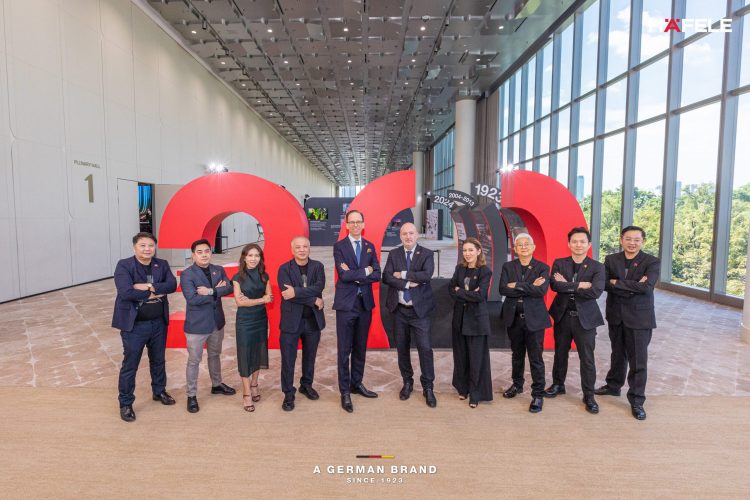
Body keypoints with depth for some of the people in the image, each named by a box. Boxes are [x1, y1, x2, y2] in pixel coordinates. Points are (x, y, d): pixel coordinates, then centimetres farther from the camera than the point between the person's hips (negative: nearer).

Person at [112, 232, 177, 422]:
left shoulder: (162, 264, 2)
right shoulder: (124, 266, -11)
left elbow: (172, 285, -13)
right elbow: (126, 292, -25)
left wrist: (148, 287, -24)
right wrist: (153, 294, -18)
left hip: (159, 323, 5)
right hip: (134, 324, -4)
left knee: (158, 360, 20)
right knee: (130, 365, 6)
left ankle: (159, 391, 40)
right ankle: (125, 404, 22)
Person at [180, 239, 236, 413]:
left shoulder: (219, 270, 3)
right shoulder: (187, 274, -13)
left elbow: (229, 288, -10)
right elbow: (192, 299, -24)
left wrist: (211, 291, -24)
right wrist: (218, 292, -17)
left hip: (217, 322, 5)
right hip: (196, 325, -5)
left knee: (215, 355, 22)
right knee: (194, 361, 6)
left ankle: (216, 385, 40)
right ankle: (192, 395, 20)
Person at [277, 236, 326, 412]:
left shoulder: (317, 266, 3)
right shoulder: (284, 268, -4)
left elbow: (319, 287, -14)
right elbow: (287, 293, -17)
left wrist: (296, 292, -23)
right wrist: (314, 300, -18)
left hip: (313, 319, 3)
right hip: (291, 320, -2)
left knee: (310, 356, 17)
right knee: (288, 359, 3)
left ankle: (306, 385, 36)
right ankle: (288, 393, 18)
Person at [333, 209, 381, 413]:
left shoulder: (370, 247, 9)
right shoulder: (339, 246, -4)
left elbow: (377, 275, -2)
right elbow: (343, 275, -18)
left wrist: (355, 275, -13)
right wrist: (364, 271, -10)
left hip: (365, 303, 5)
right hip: (346, 303, -4)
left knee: (360, 347, 14)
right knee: (344, 349, 2)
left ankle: (357, 384, 28)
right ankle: (345, 391, 12)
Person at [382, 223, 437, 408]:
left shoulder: (427, 254, -3)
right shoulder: (393, 254, 4)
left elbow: (427, 275, -20)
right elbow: (386, 277, -9)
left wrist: (402, 274, -15)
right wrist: (408, 284, -19)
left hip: (419, 309, -2)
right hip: (399, 309, 3)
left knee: (425, 348, -3)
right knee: (402, 347, 12)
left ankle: (428, 387, 13)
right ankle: (407, 382, 30)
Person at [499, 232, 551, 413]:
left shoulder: (542, 268, -2)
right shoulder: (508, 267, 3)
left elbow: (542, 291, -19)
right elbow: (503, 289, -12)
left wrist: (517, 286, -17)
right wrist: (530, 288, -17)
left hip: (534, 318, -3)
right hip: (514, 318, 3)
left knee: (536, 358, 1)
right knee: (517, 355, 18)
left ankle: (538, 394, 13)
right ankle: (517, 385, 36)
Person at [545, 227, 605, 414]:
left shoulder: (597, 267, -5)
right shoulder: (559, 263, 1)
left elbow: (596, 291, -20)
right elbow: (554, 285, -16)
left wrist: (567, 286, -16)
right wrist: (579, 285, -20)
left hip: (585, 318, -2)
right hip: (562, 316, 2)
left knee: (587, 359, 4)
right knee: (560, 354, 17)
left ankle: (589, 396, 19)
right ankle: (558, 385, 35)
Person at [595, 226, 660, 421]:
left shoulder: (652, 262, -7)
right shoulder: (611, 260, 2)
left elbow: (646, 287, -22)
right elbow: (605, 284, -10)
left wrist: (617, 283, -16)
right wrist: (633, 287, -20)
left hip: (639, 317, -3)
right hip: (616, 315, 3)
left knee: (638, 360, 1)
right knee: (618, 354, 20)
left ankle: (636, 401, 13)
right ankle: (613, 386, 38)